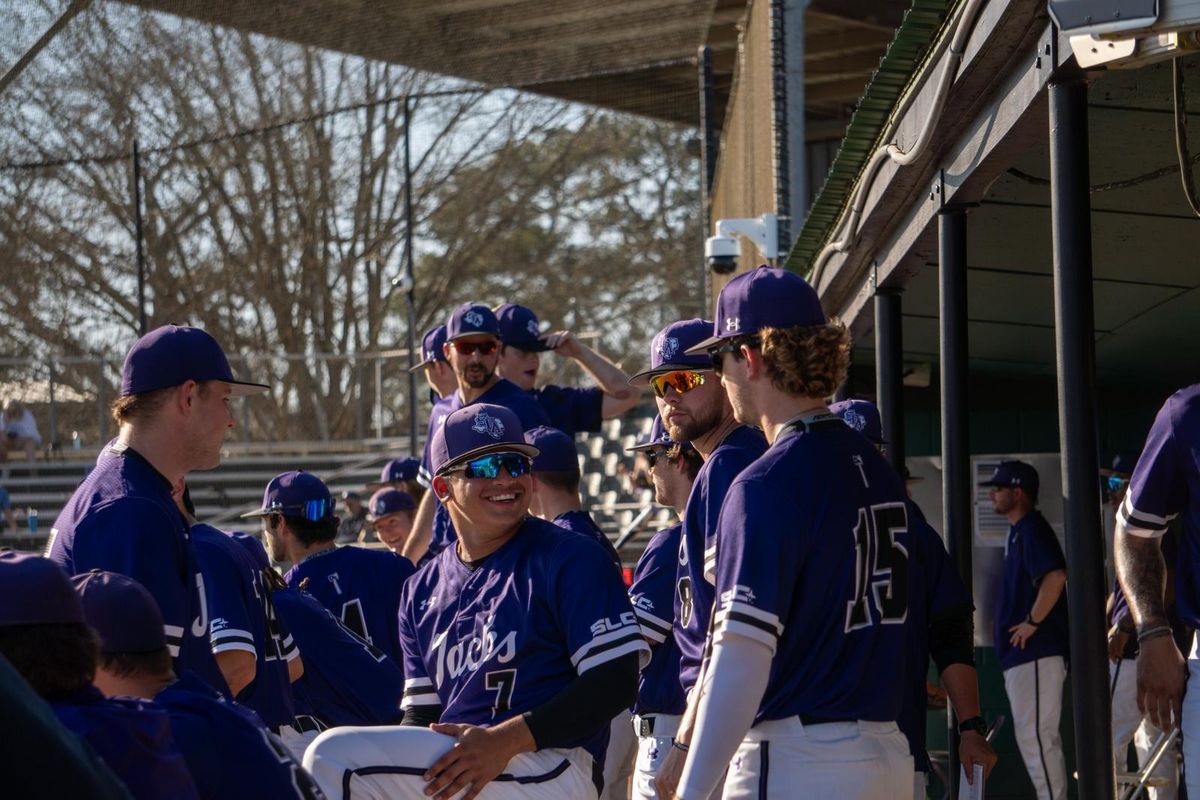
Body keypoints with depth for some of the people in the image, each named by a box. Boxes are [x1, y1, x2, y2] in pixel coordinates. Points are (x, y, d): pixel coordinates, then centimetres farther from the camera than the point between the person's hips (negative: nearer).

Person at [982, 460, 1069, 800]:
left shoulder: (1032, 530, -12)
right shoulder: (1018, 532, 19)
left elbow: (1055, 577, -27)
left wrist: (1031, 622, -21)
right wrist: (1008, 621, 17)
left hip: (1035, 650, -11)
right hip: (1023, 654, 11)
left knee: (1034, 734, -11)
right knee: (1039, 735, 13)